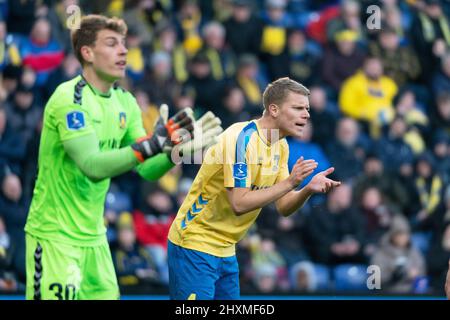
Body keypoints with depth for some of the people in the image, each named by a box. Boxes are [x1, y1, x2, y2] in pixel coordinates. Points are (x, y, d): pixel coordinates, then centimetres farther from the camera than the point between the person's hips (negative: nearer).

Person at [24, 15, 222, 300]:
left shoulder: (125, 102, 6)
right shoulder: (69, 98, -17)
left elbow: (147, 170, 4)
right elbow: (93, 166, -27)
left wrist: (174, 151, -17)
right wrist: (152, 144, -35)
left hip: (93, 234, 7)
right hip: (55, 235, -7)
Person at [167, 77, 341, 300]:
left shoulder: (280, 147, 6)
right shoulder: (242, 138, -20)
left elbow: (283, 207, 6)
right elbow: (239, 204, -26)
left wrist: (309, 189, -13)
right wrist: (290, 183, -28)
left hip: (226, 249, 9)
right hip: (195, 245, -9)